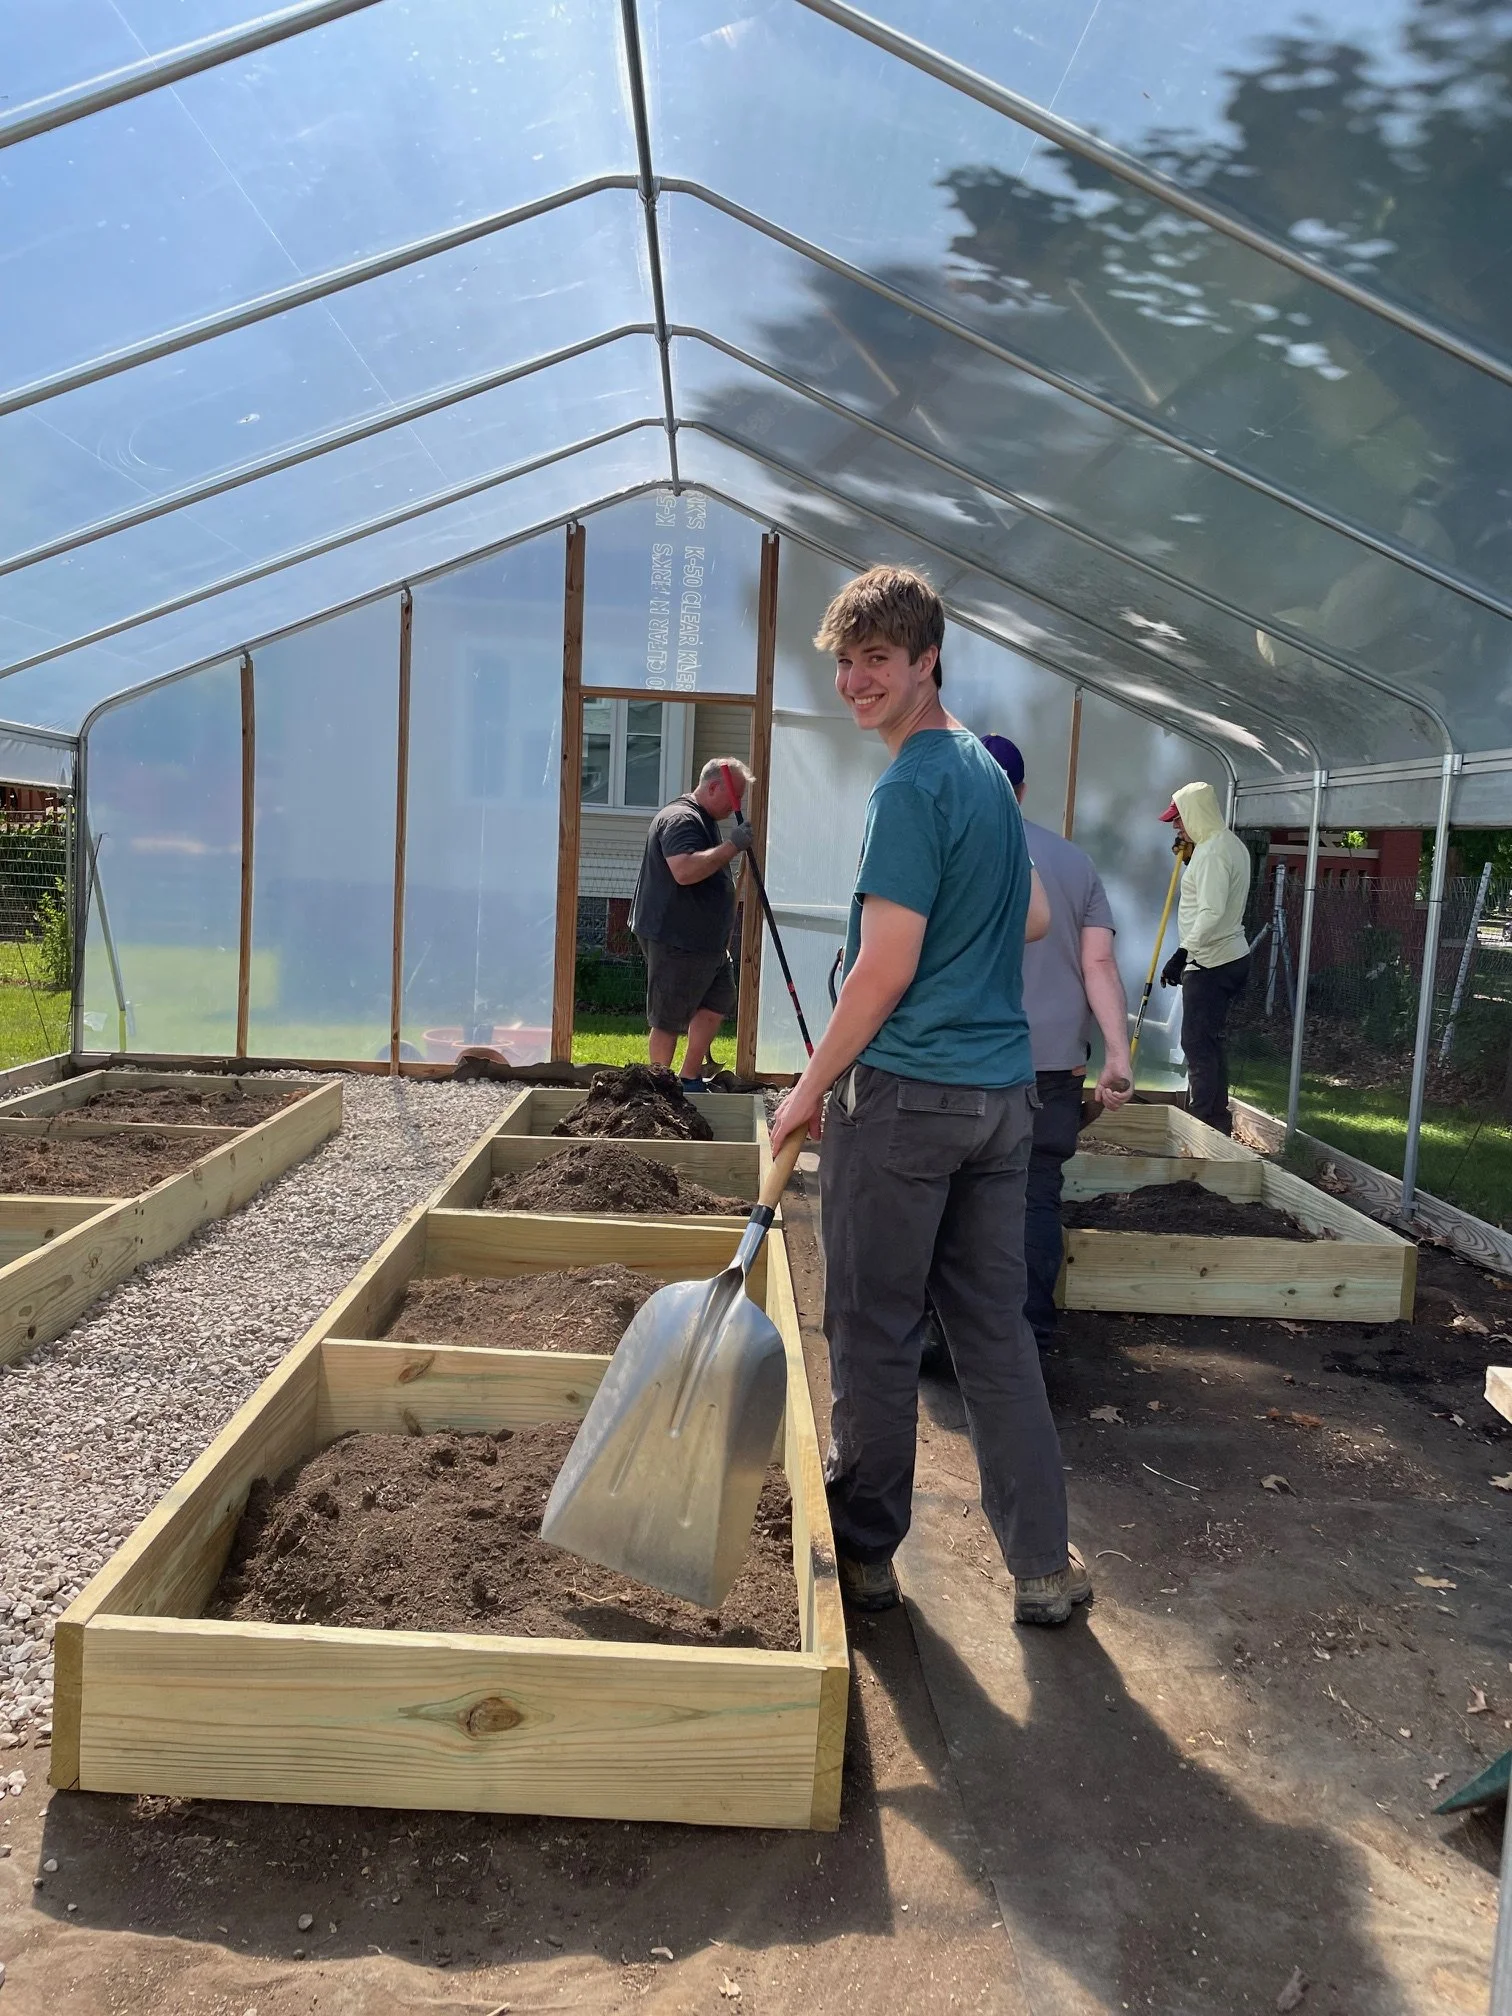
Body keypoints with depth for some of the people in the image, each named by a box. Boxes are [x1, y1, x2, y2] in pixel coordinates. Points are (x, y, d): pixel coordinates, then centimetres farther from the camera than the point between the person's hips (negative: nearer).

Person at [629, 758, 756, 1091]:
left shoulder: (704, 820, 17)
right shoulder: (681, 818, -17)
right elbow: (685, 871, -35)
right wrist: (733, 846, -30)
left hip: (706, 939, 11)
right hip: (675, 942, -11)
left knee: (715, 1007, 13)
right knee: (669, 1022, 0)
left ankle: (690, 1081, 23)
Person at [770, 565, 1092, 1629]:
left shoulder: (911, 789, -13)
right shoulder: (990, 773, 14)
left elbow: (886, 968, -16)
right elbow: (1035, 919, 24)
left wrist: (809, 1090, -8)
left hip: (906, 1092, -8)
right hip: (1003, 1093, 8)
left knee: (875, 1332, 5)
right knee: (995, 1326, 13)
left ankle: (863, 1550, 19)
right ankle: (1045, 1563, 18)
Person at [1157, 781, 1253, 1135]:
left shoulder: (1212, 851, -19)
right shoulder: (1231, 844, 13)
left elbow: (1211, 913, -27)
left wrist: (1182, 953, -29)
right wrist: (1190, 857, 16)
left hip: (1210, 964, -11)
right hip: (1230, 957, 11)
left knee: (1197, 1043, -8)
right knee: (1211, 1041, 16)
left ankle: (1201, 1122, -6)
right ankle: (1217, 1119, 23)